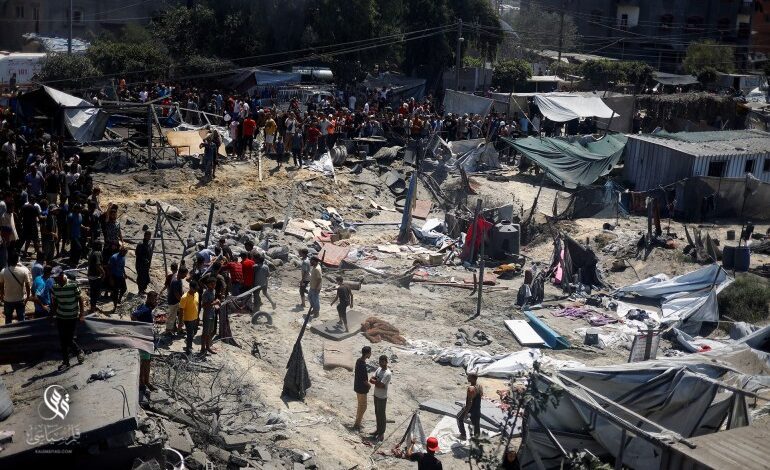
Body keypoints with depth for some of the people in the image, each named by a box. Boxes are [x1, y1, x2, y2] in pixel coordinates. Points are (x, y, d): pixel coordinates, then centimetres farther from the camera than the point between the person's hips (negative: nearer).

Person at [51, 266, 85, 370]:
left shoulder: (73, 285, -15)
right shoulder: (55, 287, -2)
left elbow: (80, 300, -9)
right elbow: (54, 302, 11)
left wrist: (82, 314, -10)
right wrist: (55, 312, 9)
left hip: (72, 318, -4)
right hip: (60, 318, 4)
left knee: (69, 340, -4)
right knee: (62, 341, 7)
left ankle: (79, 352, 25)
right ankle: (65, 362, 19)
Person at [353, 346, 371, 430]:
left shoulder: (358, 360, 1)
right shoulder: (362, 365, -29)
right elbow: (364, 379, -23)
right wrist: (369, 385, -5)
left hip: (357, 387, 9)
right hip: (362, 388, -9)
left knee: (360, 405, 21)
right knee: (363, 407, 4)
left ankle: (358, 421, 33)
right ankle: (356, 425, 13)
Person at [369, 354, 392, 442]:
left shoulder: (388, 374, -24)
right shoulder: (379, 369, 1)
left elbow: (380, 385, -28)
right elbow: (371, 379, -2)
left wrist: (375, 381, -11)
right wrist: (378, 382, -18)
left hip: (382, 397, -8)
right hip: (376, 395, 8)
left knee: (381, 415, 4)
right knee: (377, 413, 20)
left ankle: (382, 433, 16)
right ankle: (378, 429, 35)